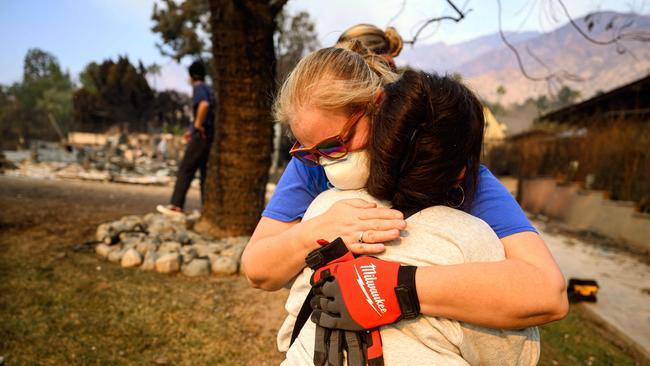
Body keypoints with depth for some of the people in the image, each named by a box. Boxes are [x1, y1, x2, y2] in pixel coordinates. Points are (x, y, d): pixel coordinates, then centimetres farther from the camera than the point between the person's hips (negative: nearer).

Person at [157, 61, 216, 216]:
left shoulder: (198, 87, -6)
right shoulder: (208, 89, 20)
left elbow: (204, 104, -28)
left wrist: (198, 124, -18)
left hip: (202, 135, -9)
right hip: (211, 135, 9)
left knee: (185, 169, -4)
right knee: (205, 171, 10)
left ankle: (176, 205, -2)